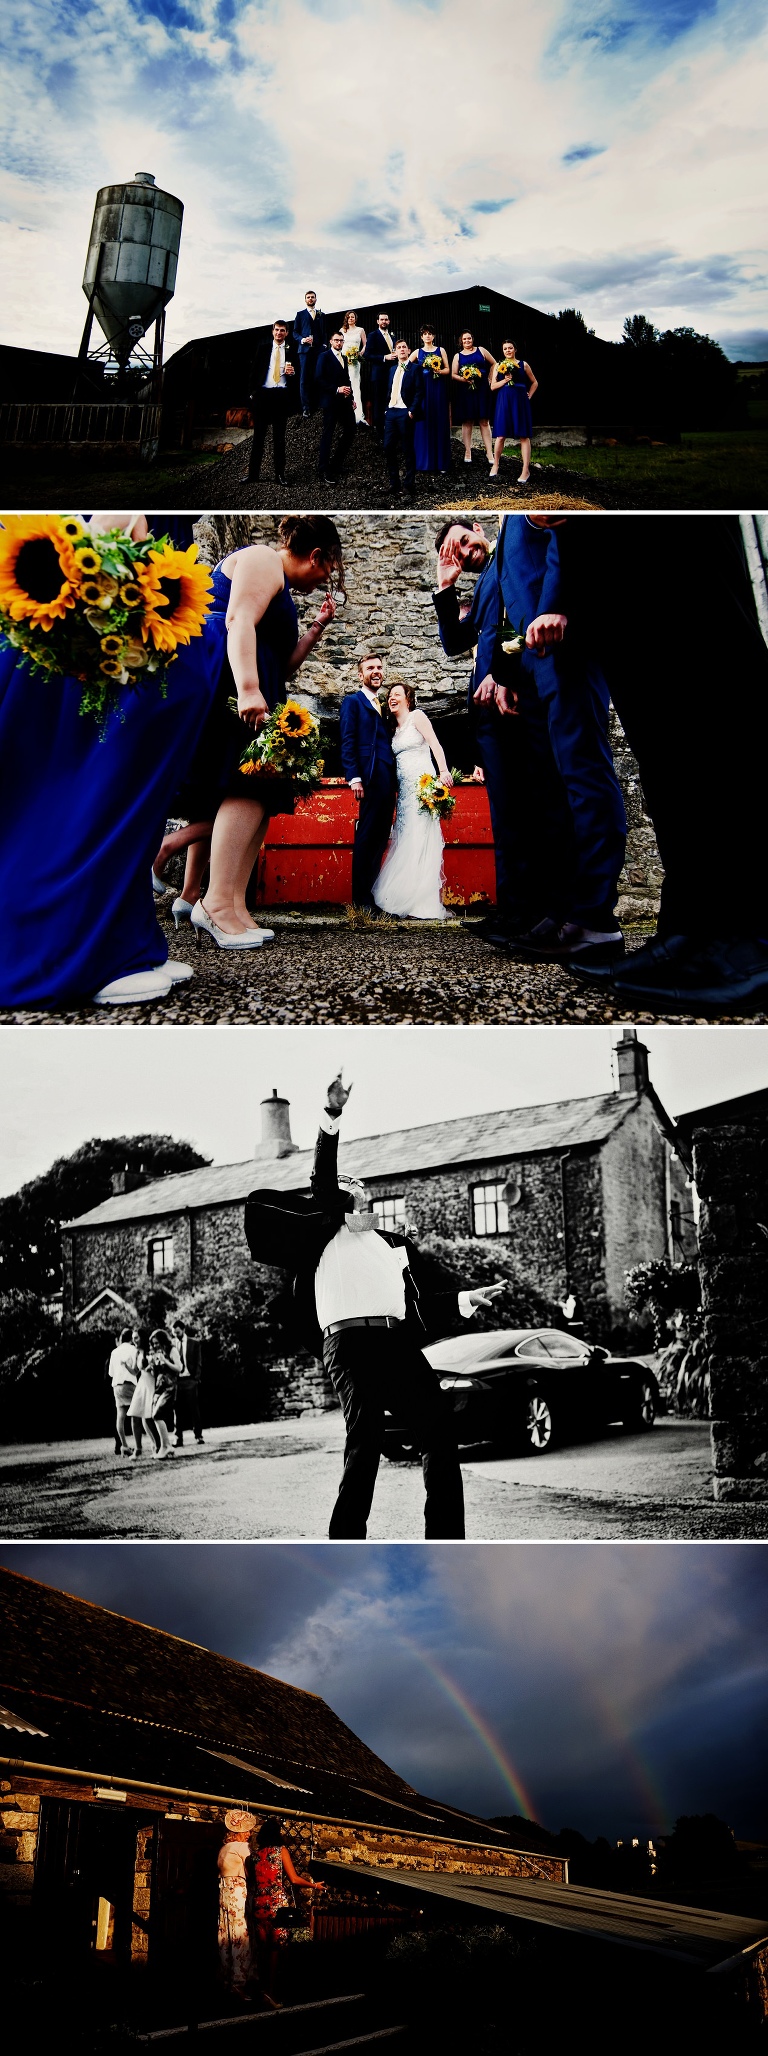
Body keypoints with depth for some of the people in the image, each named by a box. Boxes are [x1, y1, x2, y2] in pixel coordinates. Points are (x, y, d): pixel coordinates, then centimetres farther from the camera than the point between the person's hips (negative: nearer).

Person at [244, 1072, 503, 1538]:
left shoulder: (392, 1245, 29)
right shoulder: (329, 1236, 15)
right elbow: (323, 1185, 1)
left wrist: (467, 1299, 21)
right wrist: (332, 1118, -6)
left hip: (399, 1342, 6)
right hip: (350, 1341, -6)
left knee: (440, 1433, 0)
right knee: (365, 1442, -15)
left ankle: (446, 1541, 6)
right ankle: (347, 1542, -10)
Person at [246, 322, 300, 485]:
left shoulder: (292, 350, 7)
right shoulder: (263, 347, 8)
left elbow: (298, 371, 9)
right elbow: (254, 370, 7)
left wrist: (293, 372, -14)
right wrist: (253, 391, 0)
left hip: (282, 395, 0)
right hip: (263, 394, 1)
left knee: (279, 436, 4)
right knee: (258, 435, 4)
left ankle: (280, 474, 7)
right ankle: (252, 472, 6)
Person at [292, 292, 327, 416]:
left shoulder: (321, 315, 18)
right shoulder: (300, 314, 12)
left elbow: (324, 332, 17)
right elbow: (295, 332, 7)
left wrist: (324, 345, 2)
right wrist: (302, 340, -11)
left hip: (318, 350, 2)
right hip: (305, 349, -2)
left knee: (316, 378, -1)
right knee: (304, 379, -6)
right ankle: (306, 408, -9)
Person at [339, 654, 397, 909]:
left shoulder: (382, 706, 25)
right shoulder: (352, 702, 4)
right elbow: (347, 742, -5)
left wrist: (395, 779, 11)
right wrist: (354, 778, -16)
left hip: (388, 780, 7)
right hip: (371, 778, -7)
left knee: (379, 840, 5)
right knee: (366, 839, -8)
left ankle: (374, 895, 6)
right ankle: (361, 900, -8)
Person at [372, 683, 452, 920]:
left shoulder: (417, 716, 0)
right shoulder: (395, 728, 21)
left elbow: (435, 744, -10)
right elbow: (397, 759, 17)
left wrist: (443, 771, -24)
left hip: (422, 785, -8)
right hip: (404, 789, 8)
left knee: (419, 840, -11)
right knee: (404, 842, 3)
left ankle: (422, 905, -12)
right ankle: (405, 902, 3)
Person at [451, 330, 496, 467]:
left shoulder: (481, 350, 9)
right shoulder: (458, 356, 10)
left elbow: (494, 364, 16)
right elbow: (453, 374, 4)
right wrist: (464, 379, -13)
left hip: (481, 390, -1)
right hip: (465, 391, 1)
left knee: (484, 421, -3)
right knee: (467, 422, 1)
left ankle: (489, 452, -6)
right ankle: (467, 452, 4)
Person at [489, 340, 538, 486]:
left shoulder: (523, 364, 7)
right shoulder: (499, 366, 9)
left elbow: (535, 383, 15)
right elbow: (493, 386, 4)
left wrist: (529, 396, 4)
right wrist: (504, 380, -10)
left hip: (520, 402, -1)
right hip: (504, 402, 1)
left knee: (523, 436, -5)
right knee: (500, 435, -3)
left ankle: (526, 470, -5)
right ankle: (495, 465, 13)